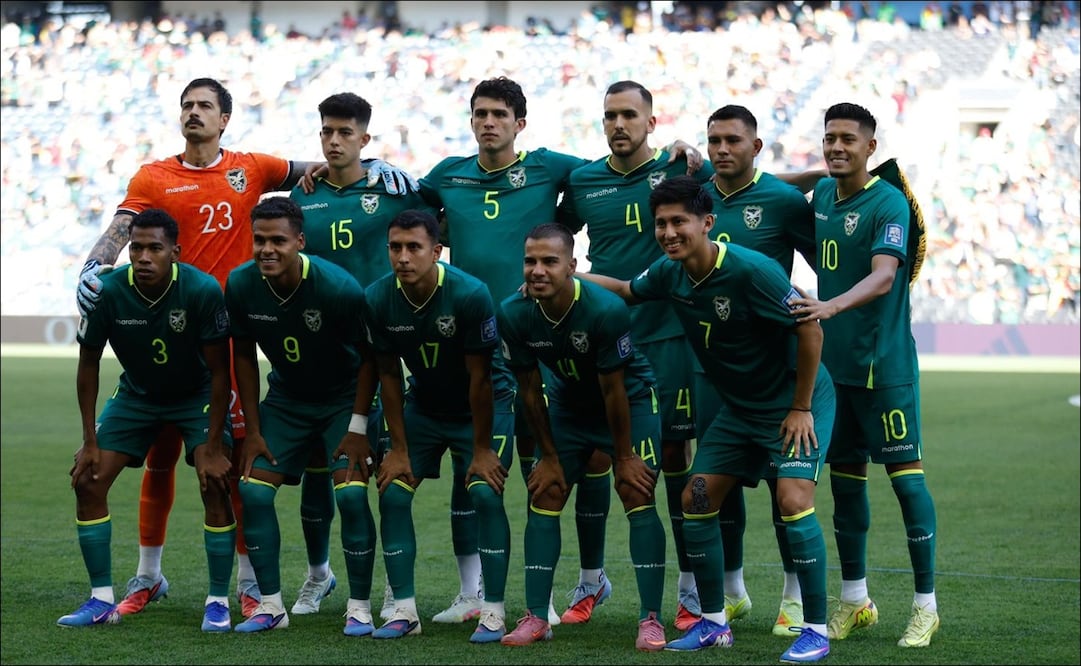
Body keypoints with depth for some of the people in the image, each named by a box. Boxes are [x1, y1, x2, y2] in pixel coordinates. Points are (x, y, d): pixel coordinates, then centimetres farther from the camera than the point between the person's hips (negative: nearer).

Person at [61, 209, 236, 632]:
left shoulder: (203, 291, -29)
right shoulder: (107, 292, -23)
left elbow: (219, 371, -19)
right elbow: (89, 364, -8)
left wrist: (212, 447, -21)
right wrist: (90, 441, -8)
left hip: (197, 396, -2)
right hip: (135, 395, 3)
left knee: (215, 484, -19)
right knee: (87, 481, -9)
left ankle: (218, 602, -4)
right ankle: (102, 601, 2)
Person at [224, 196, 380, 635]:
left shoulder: (339, 287, -28)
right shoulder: (241, 285, -17)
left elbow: (369, 357, -15)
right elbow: (243, 355, -1)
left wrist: (357, 427, -16)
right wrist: (253, 429, -1)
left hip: (344, 397, -4)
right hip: (286, 397, 4)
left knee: (351, 495, -17)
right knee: (253, 490, -7)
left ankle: (359, 609, -4)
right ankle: (271, 605, 5)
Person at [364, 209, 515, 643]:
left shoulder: (470, 295, -28)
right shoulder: (378, 299, -17)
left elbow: (479, 378, -21)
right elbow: (389, 375, -6)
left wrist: (481, 450, -16)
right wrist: (399, 448, -5)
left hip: (484, 406, -4)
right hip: (423, 406, 4)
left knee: (486, 493, -17)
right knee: (392, 494, -7)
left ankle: (493, 612, -9)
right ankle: (404, 611, 1)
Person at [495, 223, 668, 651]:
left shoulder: (606, 310, -33)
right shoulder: (514, 314, -21)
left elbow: (613, 391, -23)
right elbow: (530, 390, -8)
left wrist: (624, 456, -14)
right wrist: (549, 455, -3)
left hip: (629, 401, -4)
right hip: (567, 403, 4)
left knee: (638, 495, -14)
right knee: (544, 495, -2)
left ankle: (651, 619, -10)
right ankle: (536, 617, 3)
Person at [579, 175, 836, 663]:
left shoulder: (751, 270, -27)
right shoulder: (668, 273, -5)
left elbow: (810, 330, -23)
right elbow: (628, 290, 19)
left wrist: (801, 408, -19)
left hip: (796, 402, -8)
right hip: (738, 407, 8)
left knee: (793, 500, -22)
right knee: (696, 498, 3)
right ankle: (713, 622, 16)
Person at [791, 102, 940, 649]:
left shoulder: (888, 203, -13)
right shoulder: (822, 193, 8)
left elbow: (883, 276, -27)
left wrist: (831, 306, -41)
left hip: (885, 364, -7)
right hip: (834, 362, 7)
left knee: (905, 474, -6)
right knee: (844, 476, 11)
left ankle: (925, 606, 2)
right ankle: (854, 600, 22)